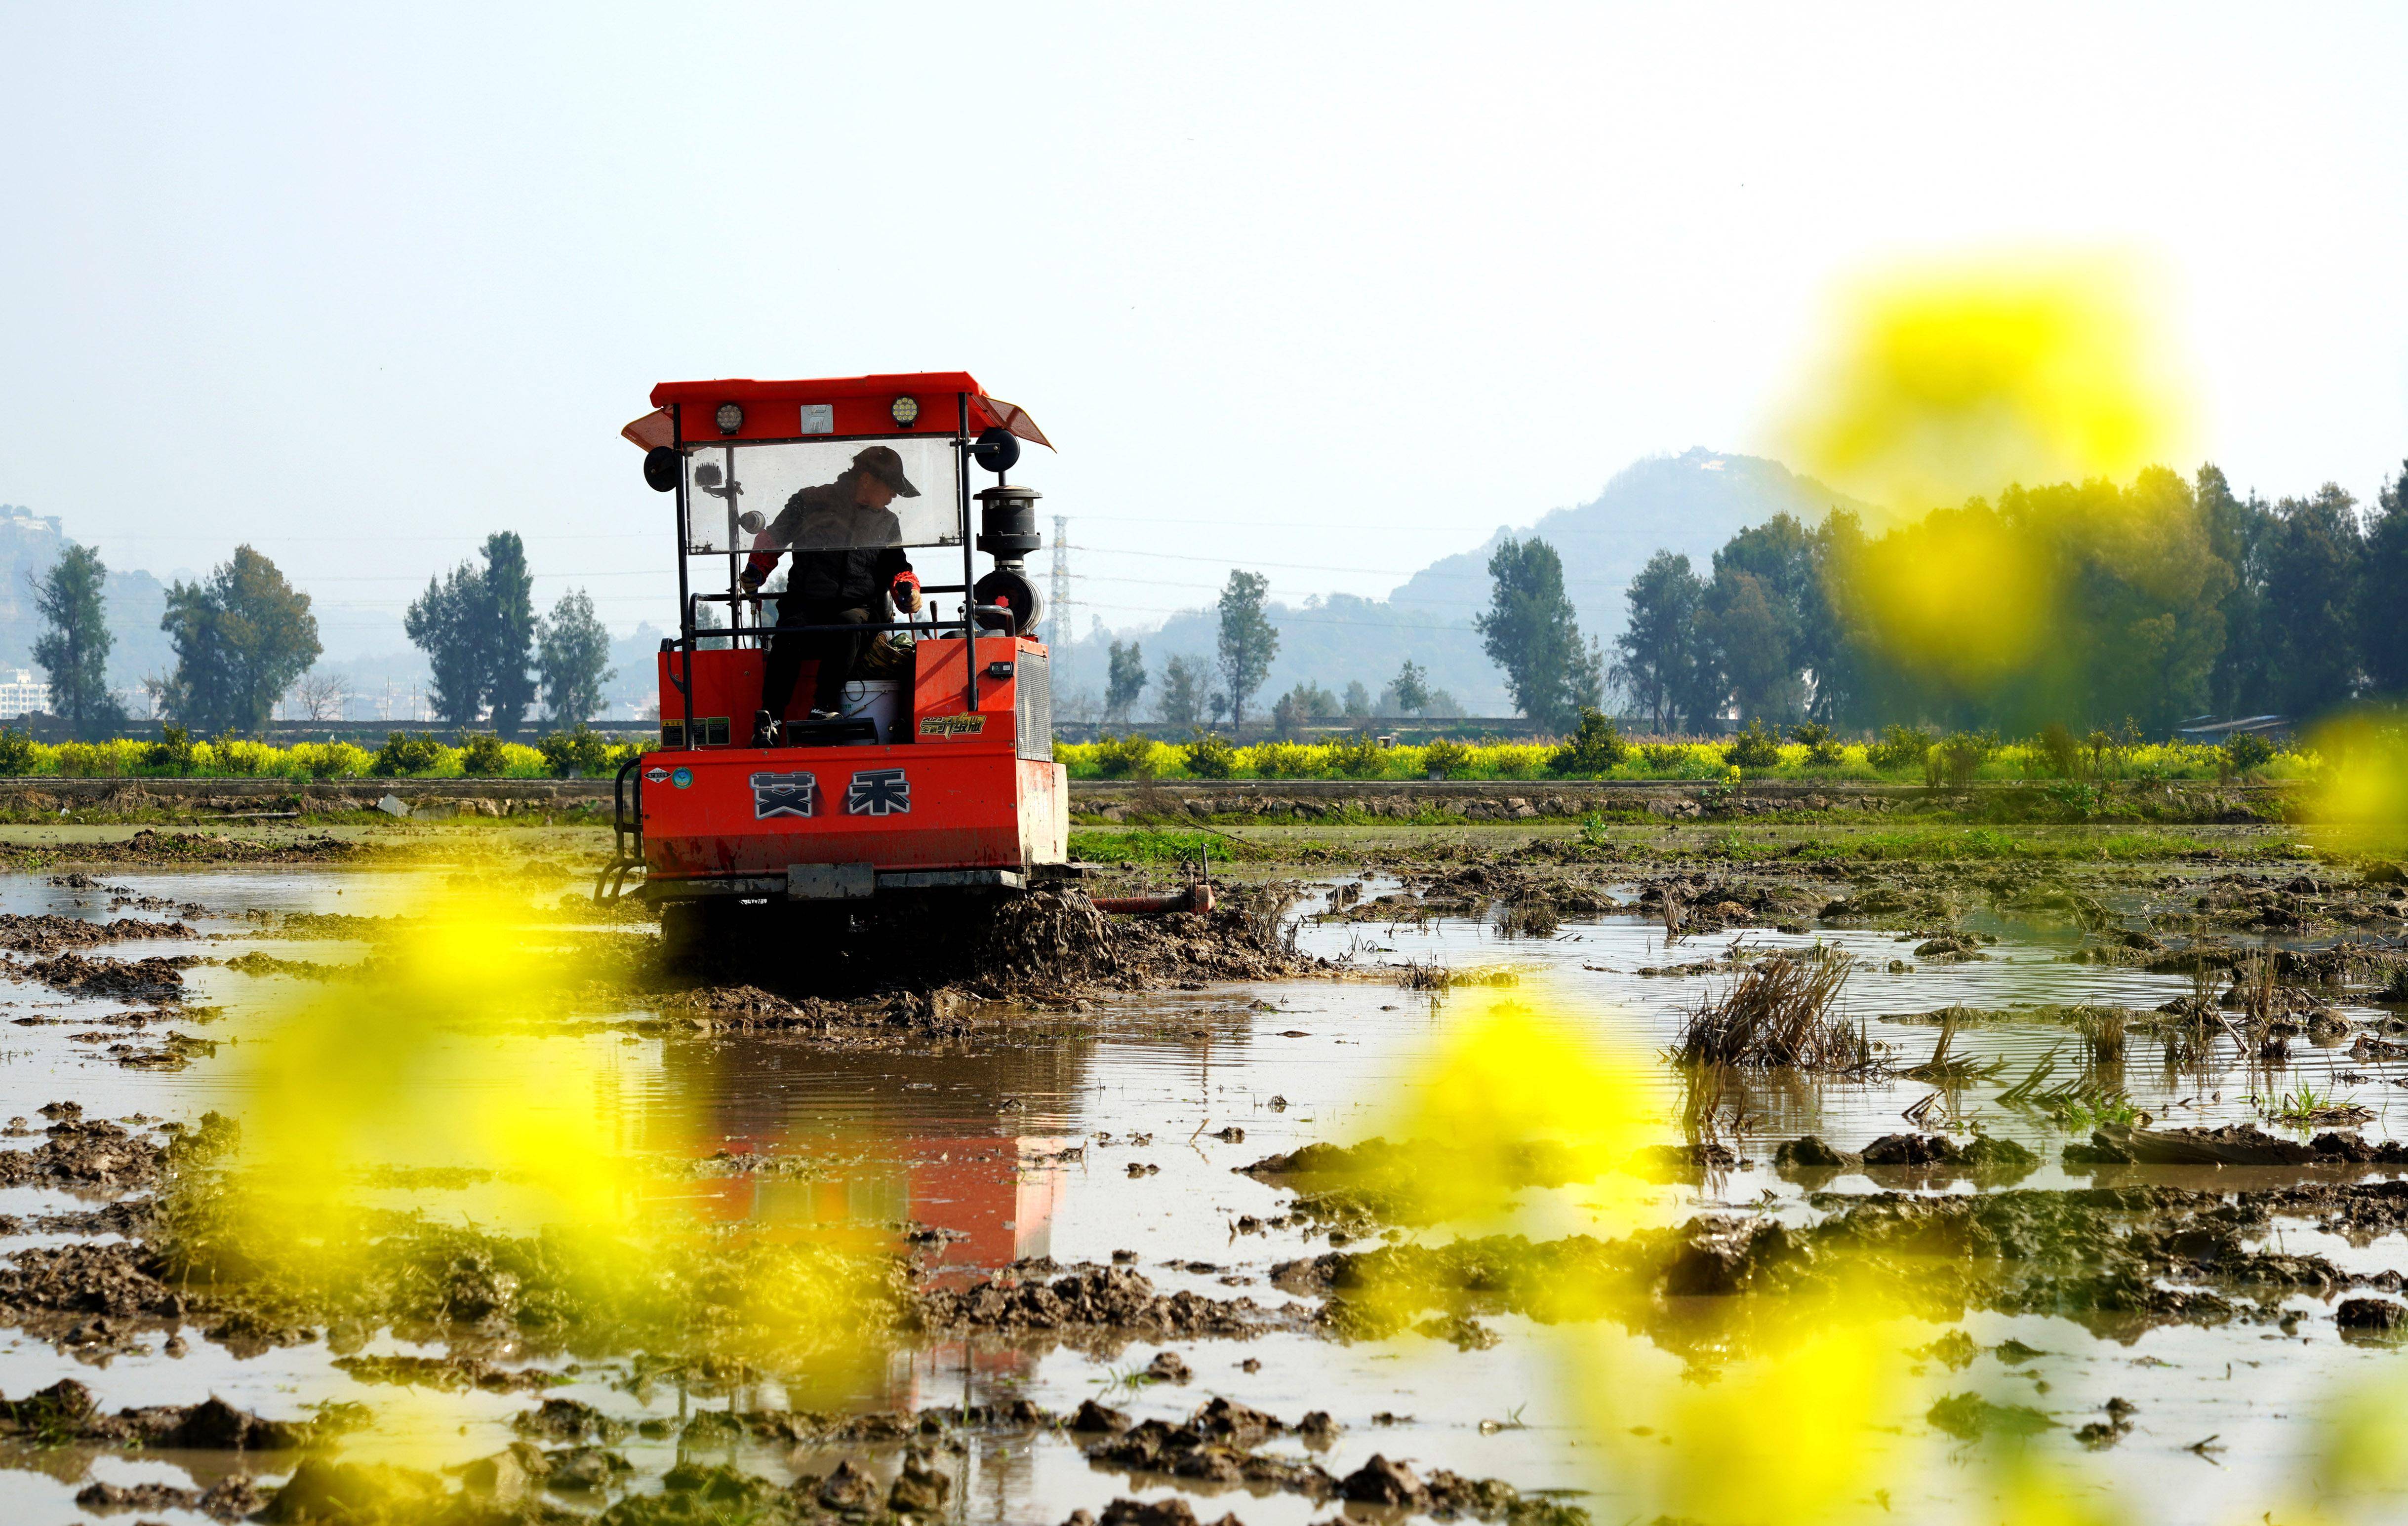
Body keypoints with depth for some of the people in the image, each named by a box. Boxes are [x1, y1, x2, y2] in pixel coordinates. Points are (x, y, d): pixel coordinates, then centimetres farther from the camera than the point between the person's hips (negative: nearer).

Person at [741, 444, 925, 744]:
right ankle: (768, 719, -38)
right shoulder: (810, 503, 11)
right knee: (790, 630, -35)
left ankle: (825, 707, -37)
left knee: (848, 624, -36)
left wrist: (907, 589, 2)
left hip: (859, 609, 2)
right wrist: (756, 571, 2)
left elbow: (897, 566, 24)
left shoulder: (887, 523, 20)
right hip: (806, 604, -2)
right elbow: (772, 538, 18)